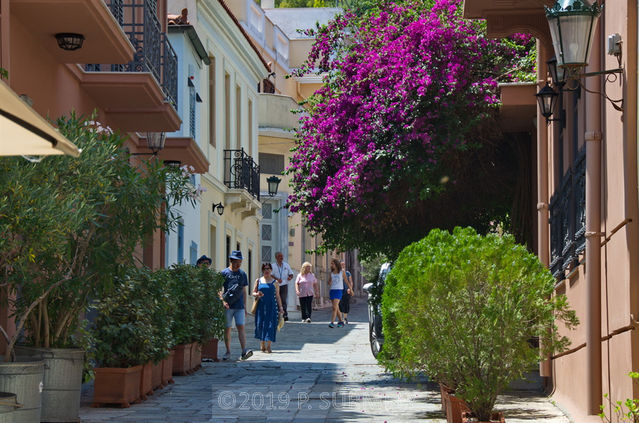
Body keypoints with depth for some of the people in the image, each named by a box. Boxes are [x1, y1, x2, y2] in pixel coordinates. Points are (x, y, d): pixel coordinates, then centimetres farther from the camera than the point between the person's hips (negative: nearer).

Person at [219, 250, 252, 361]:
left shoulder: (242, 274, 12)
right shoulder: (224, 273, 1)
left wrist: (245, 306, 15)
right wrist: (223, 301, -18)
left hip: (239, 306, 2)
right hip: (228, 306, -2)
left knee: (241, 327, -8)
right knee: (227, 329, 4)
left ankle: (244, 351, -17)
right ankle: (228, 352, 13)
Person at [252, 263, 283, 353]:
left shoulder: (275, 282, 8)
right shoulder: (258, 281, 9)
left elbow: (277, 296, 10)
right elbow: (253, 292, 13)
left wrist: (280, 308, 6)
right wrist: (257, 294, -10)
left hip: (271, 306, -1)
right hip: (261, 306, 1)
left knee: (270, 325, -9)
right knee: (260, 324, -1)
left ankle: (268, 346, -6)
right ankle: (262, 345, 14)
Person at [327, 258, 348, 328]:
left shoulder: (342, 271, 0)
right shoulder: (331, 273, 11)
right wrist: (329, 283, -5)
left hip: (338, 290, -5)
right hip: (332, 290, 5)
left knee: (334, 307, -17)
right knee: (337, 308, 11)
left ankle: (332, 322, -25)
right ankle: (341, 322, 23)